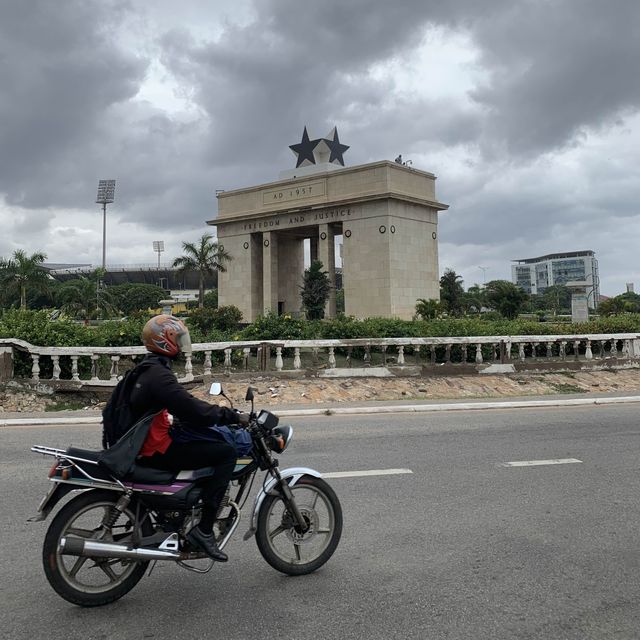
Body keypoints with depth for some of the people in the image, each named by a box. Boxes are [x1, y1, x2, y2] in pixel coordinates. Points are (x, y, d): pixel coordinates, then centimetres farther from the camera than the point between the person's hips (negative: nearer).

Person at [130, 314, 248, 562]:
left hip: (147, 442, 10)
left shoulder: (149, 369, 13)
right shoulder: (159, 375, -20)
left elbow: (184, 404, 20)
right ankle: (203, 530, -13)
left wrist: (224, 413, 16)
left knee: (215, 439, 18)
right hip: (157, 451, -10)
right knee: (227, 452, -14)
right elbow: (194, 411, -26)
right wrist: (234, 416, -16)